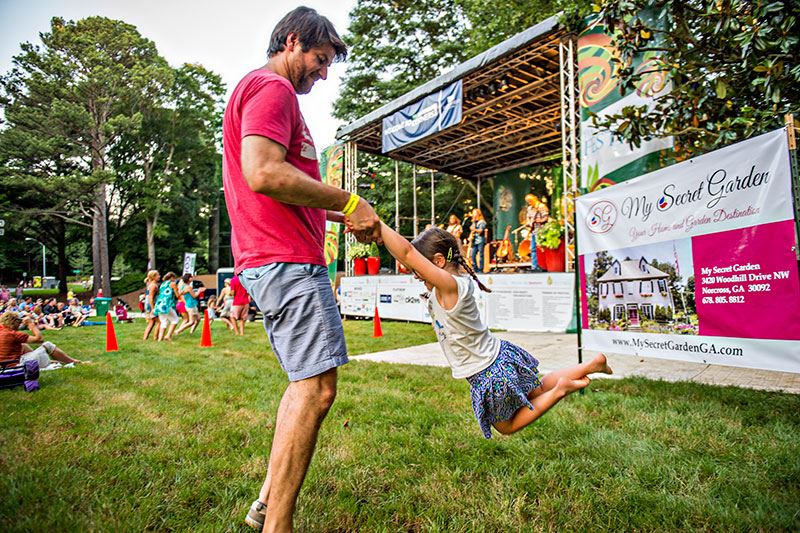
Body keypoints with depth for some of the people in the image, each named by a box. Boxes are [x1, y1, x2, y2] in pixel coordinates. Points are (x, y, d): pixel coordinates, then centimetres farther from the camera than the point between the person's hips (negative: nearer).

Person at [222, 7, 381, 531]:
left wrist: (342, 214, 18)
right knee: (317, 387, -8)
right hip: (288, 259, -11)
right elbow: (264, 174, -22)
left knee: (305, 383, 15)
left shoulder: (256, 90, 29)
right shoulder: (272, 87, -5)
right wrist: (348, 202, -15)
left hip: (270, 260, 11)